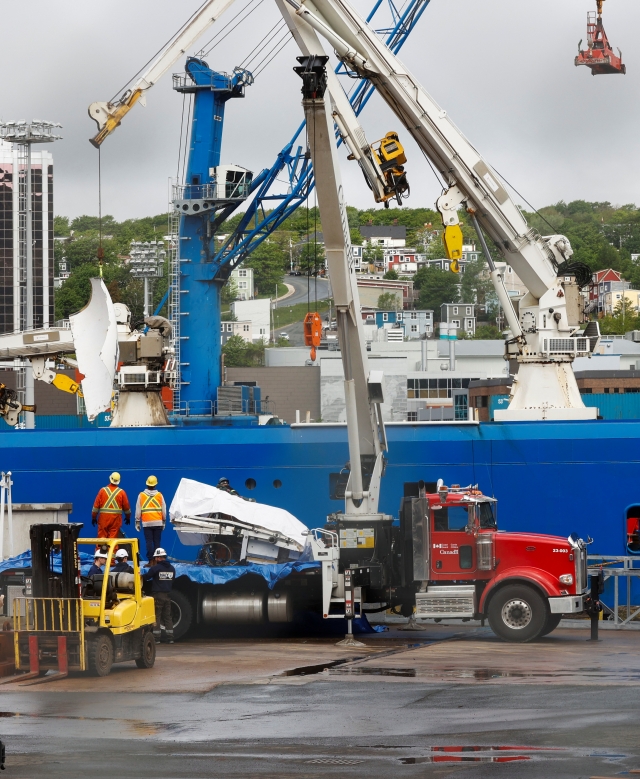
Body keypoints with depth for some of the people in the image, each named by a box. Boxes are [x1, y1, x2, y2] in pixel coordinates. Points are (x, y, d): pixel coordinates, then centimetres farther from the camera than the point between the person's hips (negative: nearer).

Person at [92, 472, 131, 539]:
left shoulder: (103, 490, -1)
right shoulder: (121, 492, 0)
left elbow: (96, 505, 0)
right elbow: (126, 506, 6)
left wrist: (93, 517, 9)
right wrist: (128, 517, 22)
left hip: (104, 518, 0)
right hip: (116, 519, 0)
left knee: (102, 537, 5)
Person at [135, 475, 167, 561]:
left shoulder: (141, 495, 0)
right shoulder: (159, 495, 2)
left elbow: (138, 510, 2)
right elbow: (164, 510, 8)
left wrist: (137, 522, 10)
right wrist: (164, 521, 19)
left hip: (146, 523, -1)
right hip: (158, 522, 1)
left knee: (149, 542, -2)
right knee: (157, 542, 4)